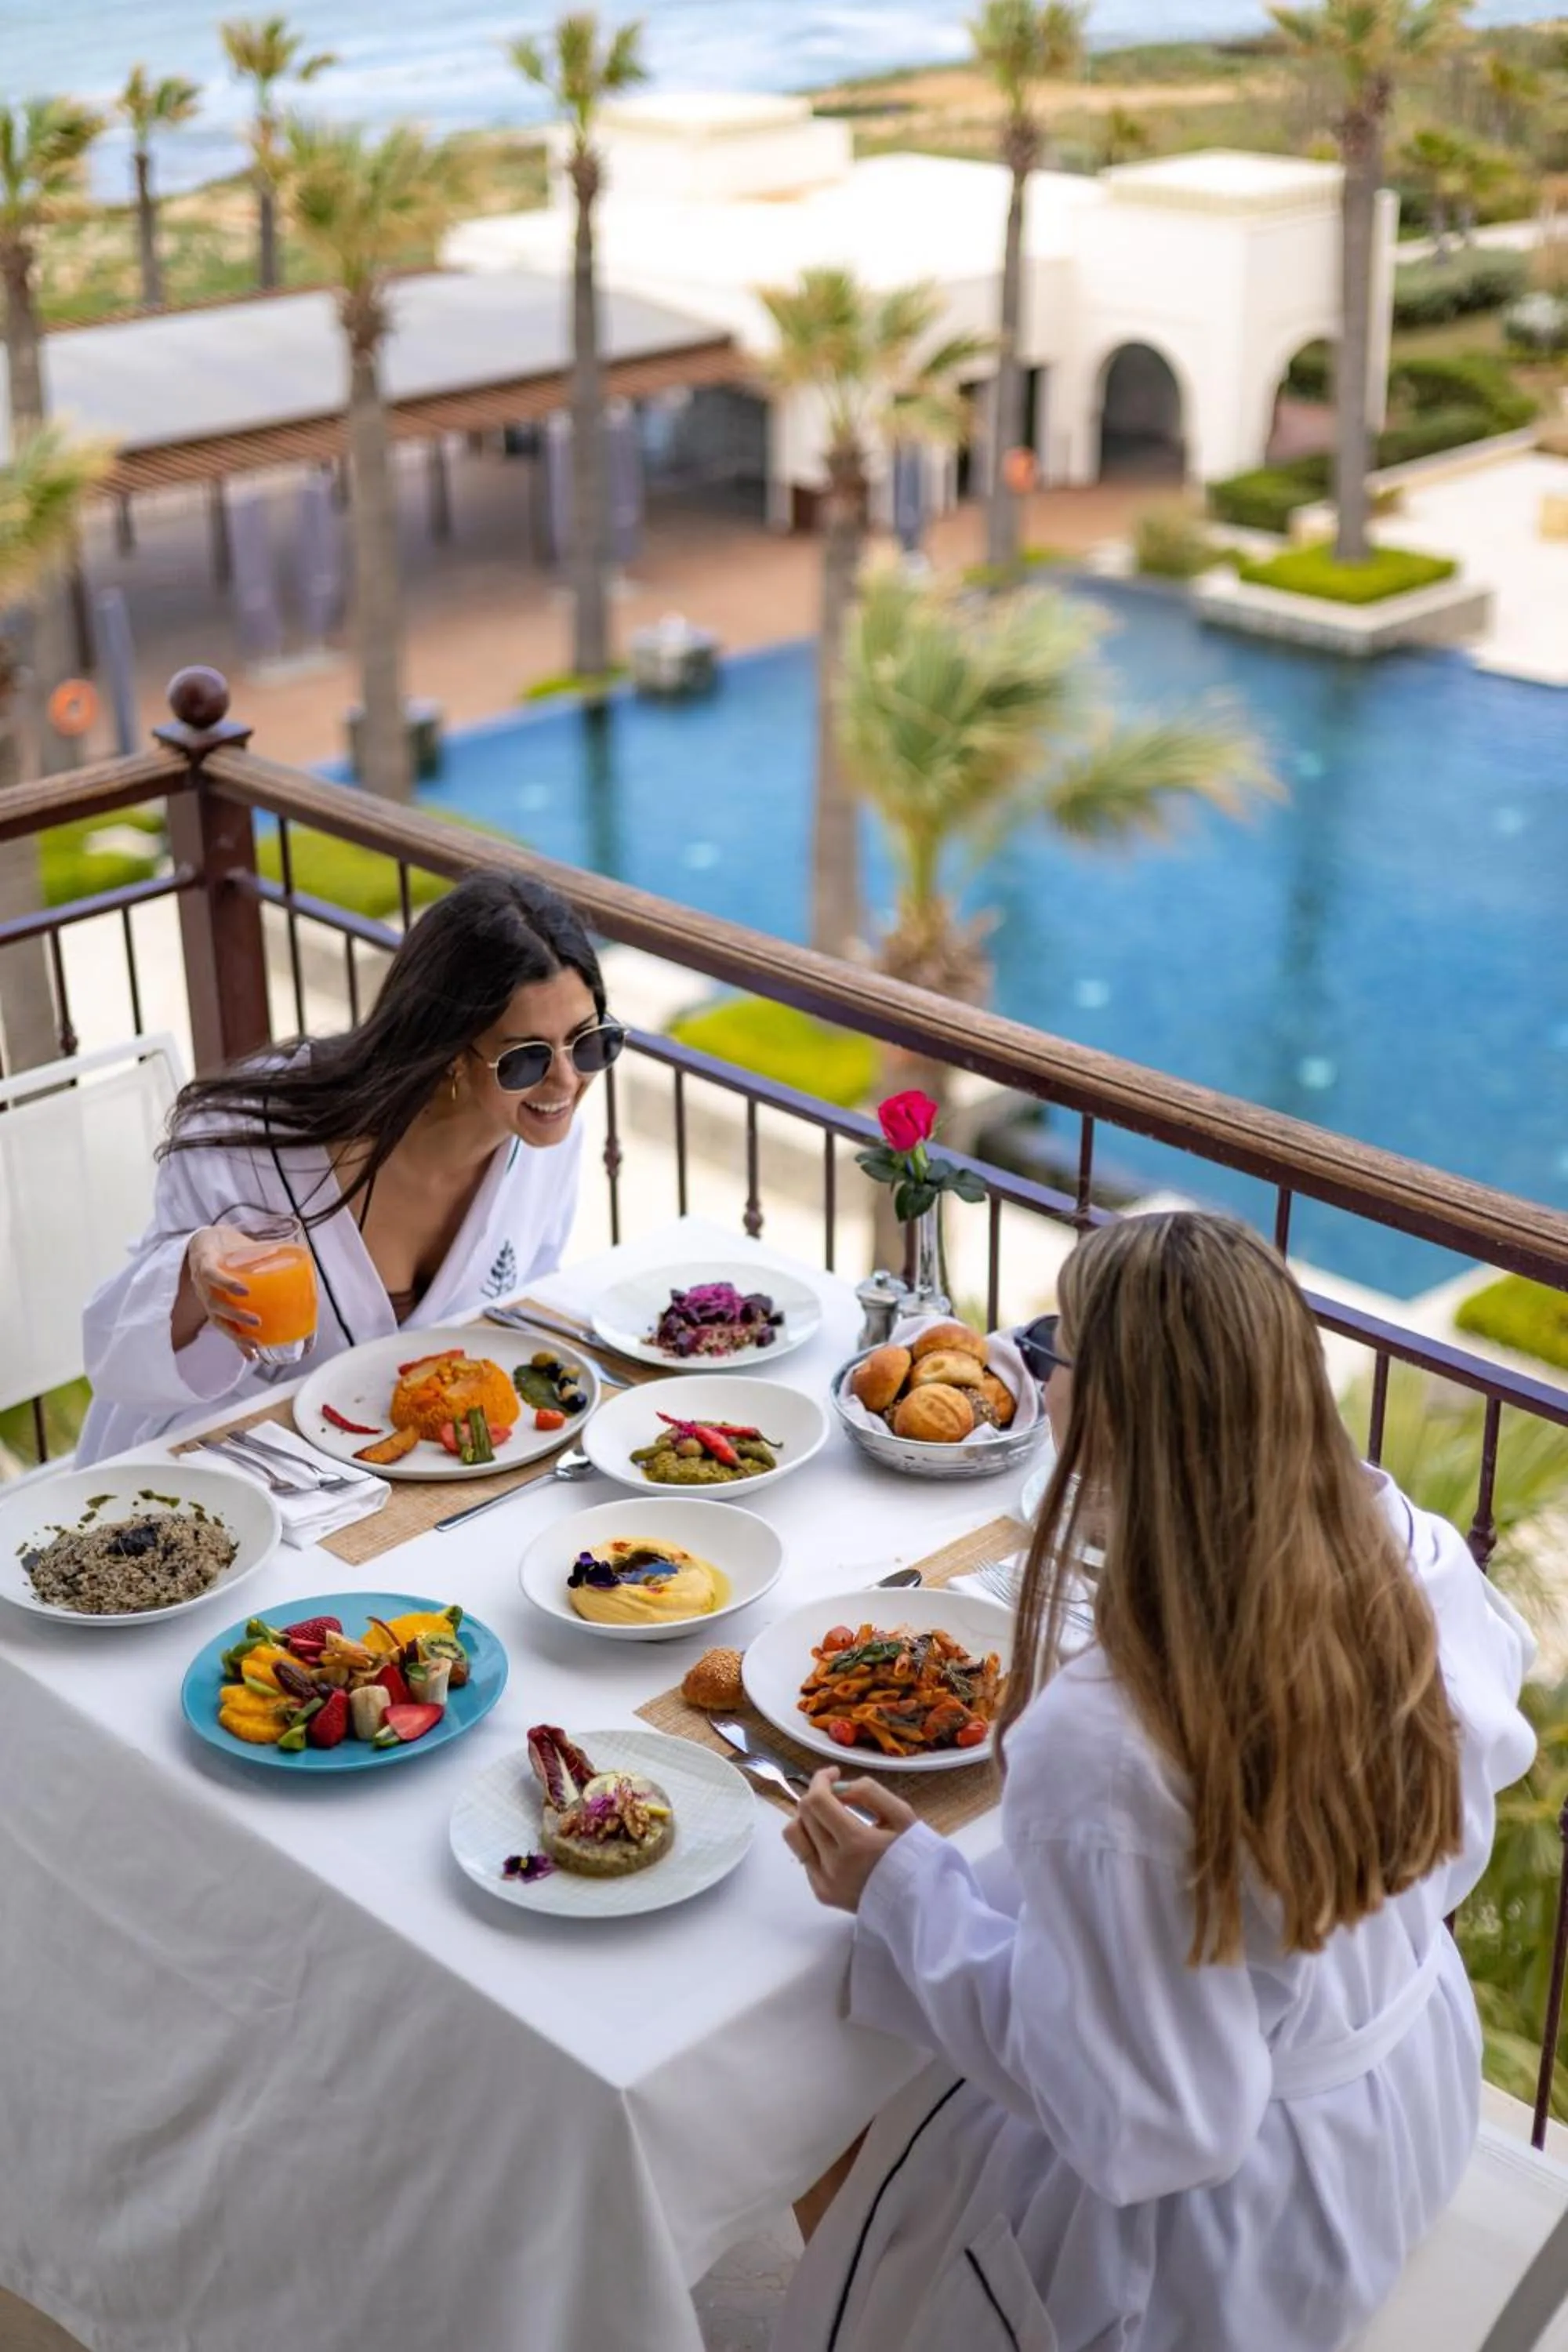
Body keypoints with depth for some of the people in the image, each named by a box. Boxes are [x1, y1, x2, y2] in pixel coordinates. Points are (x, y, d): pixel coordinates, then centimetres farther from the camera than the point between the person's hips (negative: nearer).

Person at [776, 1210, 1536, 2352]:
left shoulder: (1100, 1745, -39)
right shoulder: (1406, 1555, -21)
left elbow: (1133, 2114, -27)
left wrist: (905, 1888, -19)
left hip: (1247, 2199, -7)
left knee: (885, 2206, 21)